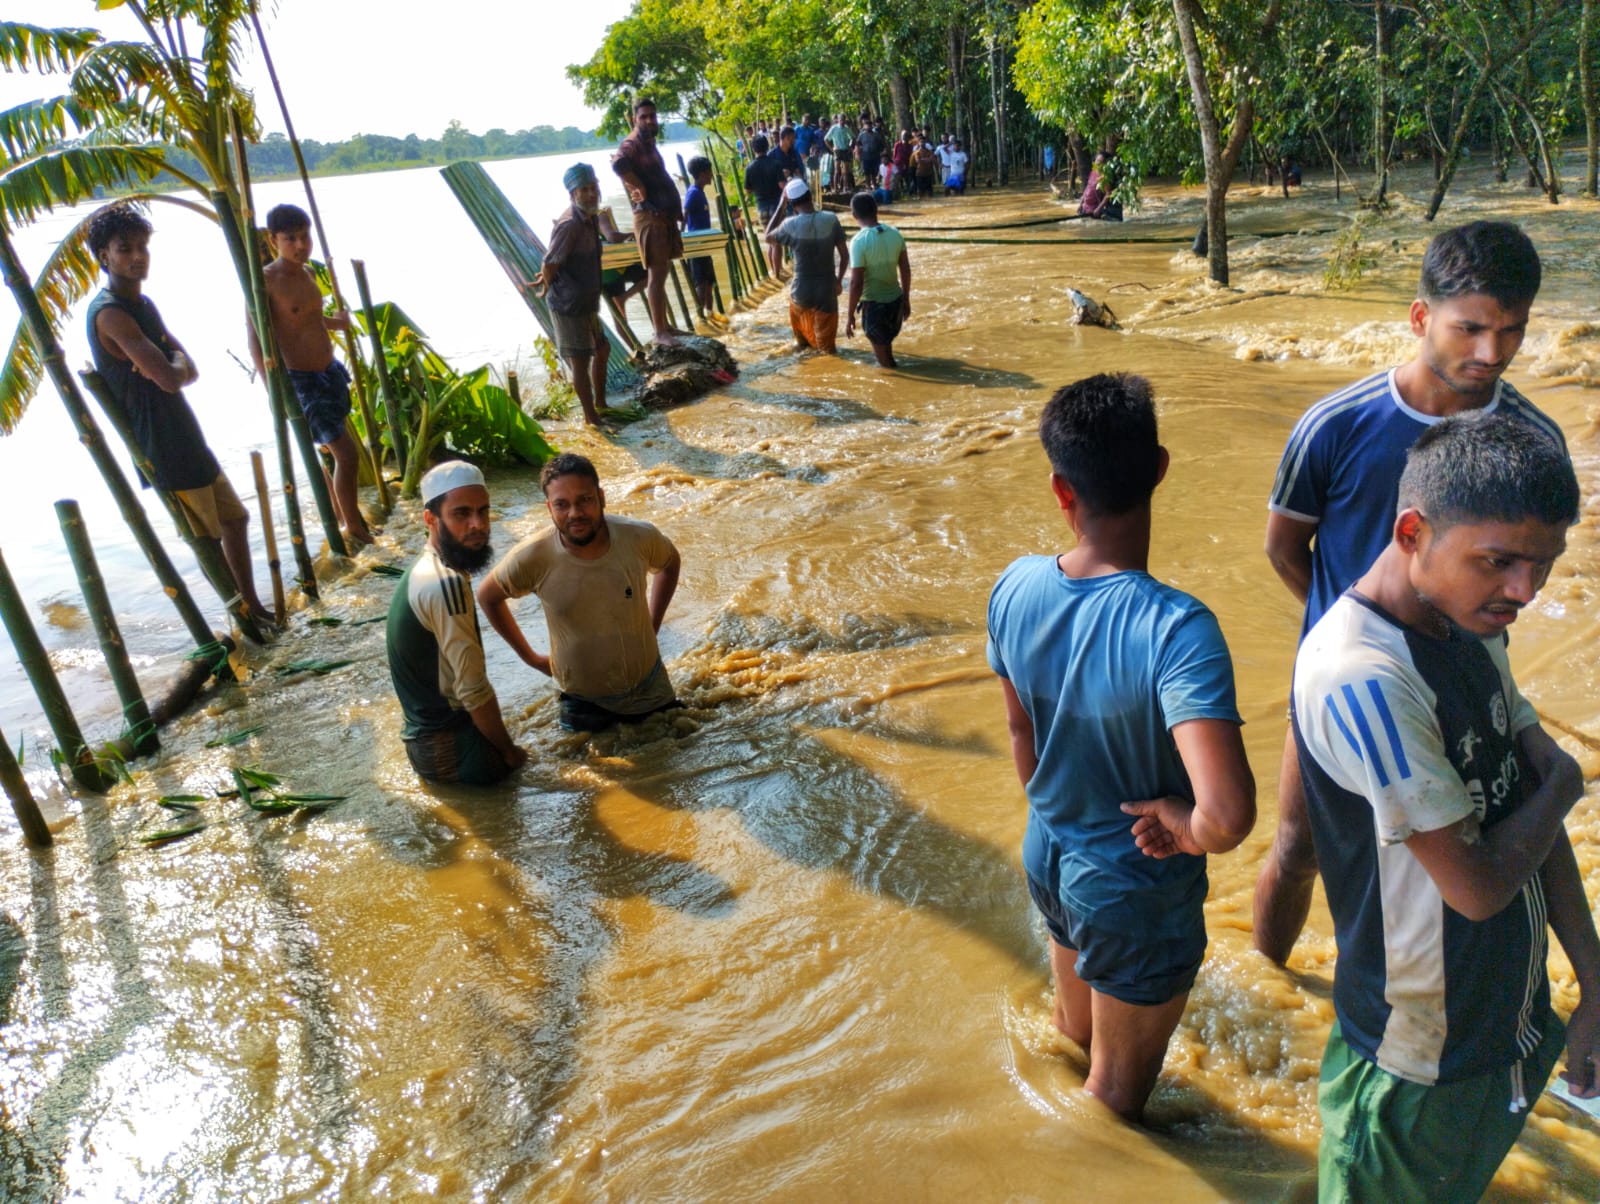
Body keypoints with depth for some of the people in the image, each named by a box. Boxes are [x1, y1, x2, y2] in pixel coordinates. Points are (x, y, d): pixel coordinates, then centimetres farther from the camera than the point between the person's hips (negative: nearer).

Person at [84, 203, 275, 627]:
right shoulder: (109, 313, -19)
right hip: (161, 447, -10)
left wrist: (172, 367, -15)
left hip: (185, 436, 10)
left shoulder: (143, 304, 11)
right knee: (208, 537, 0)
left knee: (233, 517, 18)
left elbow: (189, 371, 7)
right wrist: (176, 364, -6)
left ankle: (253, 607, 30)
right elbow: (170, 378, -28)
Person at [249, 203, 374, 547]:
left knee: (332, 451, 19)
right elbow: (255, 338, -19)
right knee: (347, 455, -7)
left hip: (330, 373, 8)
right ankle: (355, 529, 8)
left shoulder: (307, 271, 6)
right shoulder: (266, 281, -18)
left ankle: (341, 517, 35)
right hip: (300, 381, -8)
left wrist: (336, 321, 36)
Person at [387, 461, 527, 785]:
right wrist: (509, 751, -8)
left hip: (424, 734, 8)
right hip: (448, 746, -8)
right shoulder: (446, 584, -24)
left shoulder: (424, 569, 6)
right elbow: (474, 690, -22)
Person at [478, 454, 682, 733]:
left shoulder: (639, 537, -20)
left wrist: (653, 626, 2)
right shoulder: (532, 557, -24)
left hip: (649, 687, 2)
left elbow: (670, 563, 4)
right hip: (584, 704, -1)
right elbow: (487, 596, -4)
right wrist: (529, 656, -2)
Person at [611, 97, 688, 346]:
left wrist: (676, 207, 16)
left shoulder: (649, 144, 19)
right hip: (650, 217, -10)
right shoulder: (632, 144, -12)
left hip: (665, 216, 10)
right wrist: (641, 189, -24)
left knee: (663, 272, 14)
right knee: (656, 274, -8)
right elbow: (618, 164, -34)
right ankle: (660, 332, -5)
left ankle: (666, 326, 22)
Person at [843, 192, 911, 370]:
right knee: (886, 342, 27)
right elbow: (905, 270, 6)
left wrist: (850, 314, -12)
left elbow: (856, 283, -20)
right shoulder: (895, 233, -2)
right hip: (896, 300, 6)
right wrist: (906, 299, 18)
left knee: (880, 348, 12)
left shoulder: (859, 241, -19)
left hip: (874, 303, -6)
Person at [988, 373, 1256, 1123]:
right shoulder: (1175, 630, -35)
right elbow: (1229, 815, -44)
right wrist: (1188, 828, -21)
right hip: (1138, 896, -6)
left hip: (1047, 859, 6)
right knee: (1116, 1094, 23)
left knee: (1074, 1034, 35)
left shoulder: (1015, 588, -16)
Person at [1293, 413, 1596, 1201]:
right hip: (1422, 1061, -7)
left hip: (1513, 1015, 8)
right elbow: (1477, 884, -27)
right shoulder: (1360, 679, -33)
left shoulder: (1471, 629, -3)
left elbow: (1532, 817, 2)